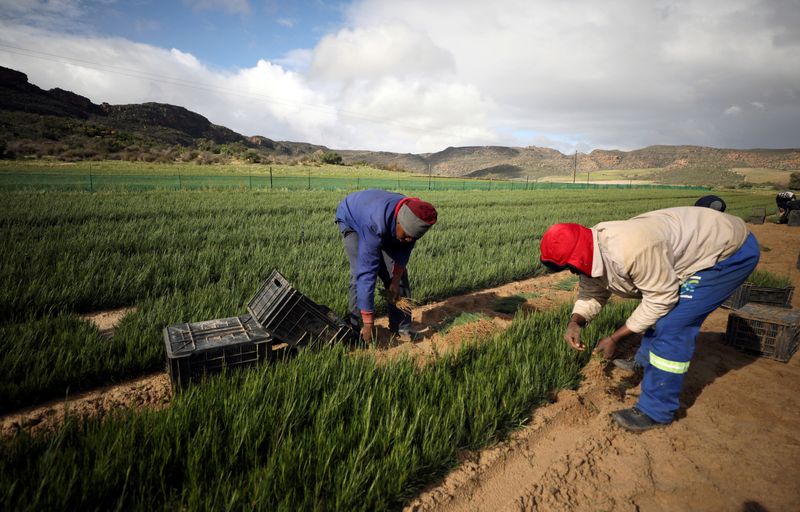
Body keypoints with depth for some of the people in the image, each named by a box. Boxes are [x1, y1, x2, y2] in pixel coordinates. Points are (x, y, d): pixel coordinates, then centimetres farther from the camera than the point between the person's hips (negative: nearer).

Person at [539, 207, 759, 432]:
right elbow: (592, 293, 1)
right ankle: (644, 363, 47)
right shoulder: (592, 253, -9)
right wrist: (575, 321, -19)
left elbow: (661, 298, -28)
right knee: (659, 315, 21)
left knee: (672, 326, -15)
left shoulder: (630, 249, -39)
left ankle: (656, 411, -2)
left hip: (732, 251, -9)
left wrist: (614, 338, -22)